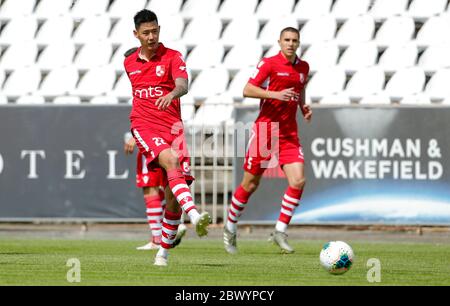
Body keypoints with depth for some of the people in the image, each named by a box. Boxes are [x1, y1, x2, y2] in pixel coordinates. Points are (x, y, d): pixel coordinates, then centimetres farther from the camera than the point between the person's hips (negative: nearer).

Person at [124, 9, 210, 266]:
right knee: (171, 161, -32)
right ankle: (195, 216, -49)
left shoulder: (172, 57, 0)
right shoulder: (130, 62, 12)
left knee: (173, 194, -3)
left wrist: (172, 94, -42)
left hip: (172, 127, 0)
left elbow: (183, 85, -19)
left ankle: (164, 251, 13)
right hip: (144, 127, 0)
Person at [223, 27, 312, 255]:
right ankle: (230, 229, 22)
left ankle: (280, 231, -2)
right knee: (250, 184, 3)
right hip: (266, 128, -5)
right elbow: (247, 90, -13)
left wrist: (304, 107, 8)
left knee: (298, 181, -12)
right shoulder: (269, 64, -7)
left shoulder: (303, 67, 10)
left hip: (289, 132, 5)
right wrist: (275, 94, -24)